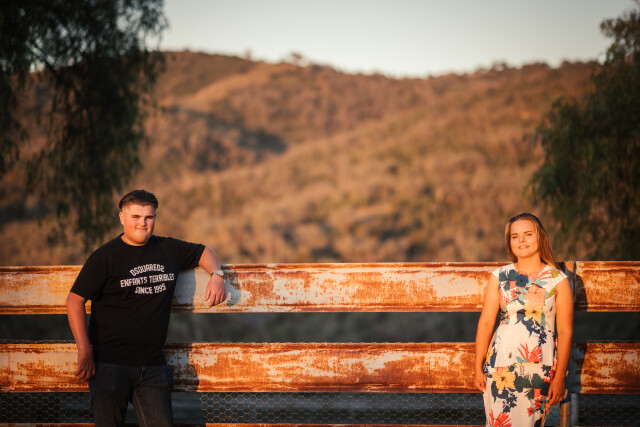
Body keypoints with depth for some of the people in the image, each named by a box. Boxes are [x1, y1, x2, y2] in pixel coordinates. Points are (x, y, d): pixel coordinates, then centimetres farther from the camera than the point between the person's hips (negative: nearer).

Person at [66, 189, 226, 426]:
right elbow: (75, 301, -7)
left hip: (153, 367, 4)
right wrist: (84, 350, -15)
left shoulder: (169, 249, 11)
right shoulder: (105, 257, -3)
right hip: (110, 364, -4)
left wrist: (216, 275, 6)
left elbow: (203, 252, 28)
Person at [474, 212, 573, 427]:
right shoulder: (499, 276, 5)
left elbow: (565, 332, -1)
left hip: (540, 369, -1)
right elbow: (486, 322, 5)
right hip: (500, 367, 1)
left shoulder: (558, 280, 0)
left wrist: (559, 378, -3)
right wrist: (478, 368, 3)